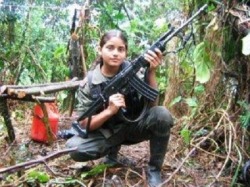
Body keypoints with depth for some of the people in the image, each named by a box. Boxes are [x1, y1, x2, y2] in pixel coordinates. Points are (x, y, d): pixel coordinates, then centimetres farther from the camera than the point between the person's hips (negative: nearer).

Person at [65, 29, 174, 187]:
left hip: (133, 126, 0)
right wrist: (110, 110, -33)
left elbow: (152, 105, -21)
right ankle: (113, 150, 7)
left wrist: (151, 72, -34)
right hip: (106, 133, 0)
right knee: (74, 148, -26)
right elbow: (84, 124, -15)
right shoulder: (88, 83, -15)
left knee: (162, 114, -30)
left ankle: (154, 170, -9)